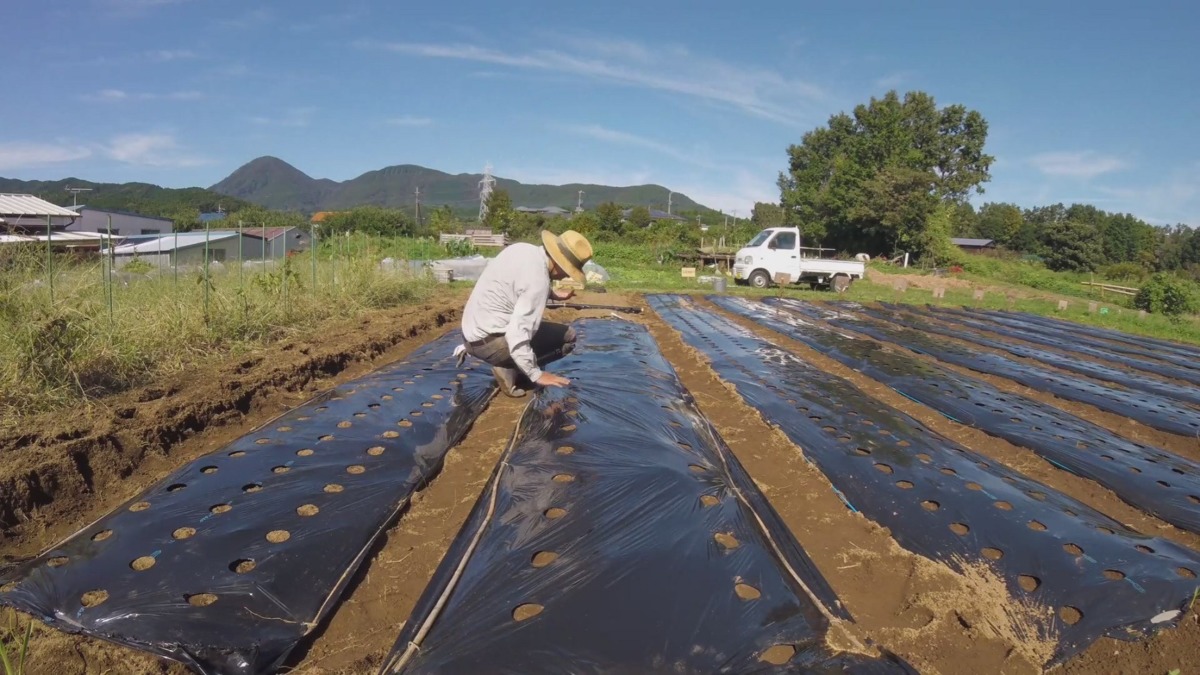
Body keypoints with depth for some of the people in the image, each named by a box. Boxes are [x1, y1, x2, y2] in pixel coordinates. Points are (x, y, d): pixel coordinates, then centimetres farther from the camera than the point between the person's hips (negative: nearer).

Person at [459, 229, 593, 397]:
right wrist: (536, 375, -18)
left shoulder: (522, 249, 1)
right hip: (487, 341, -9)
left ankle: (506, 364, 10)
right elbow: (517, 336, -27)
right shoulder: (537, 280, -24)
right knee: (567, 337, -3)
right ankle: (509, 370, -8)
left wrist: (552, 294, 14)